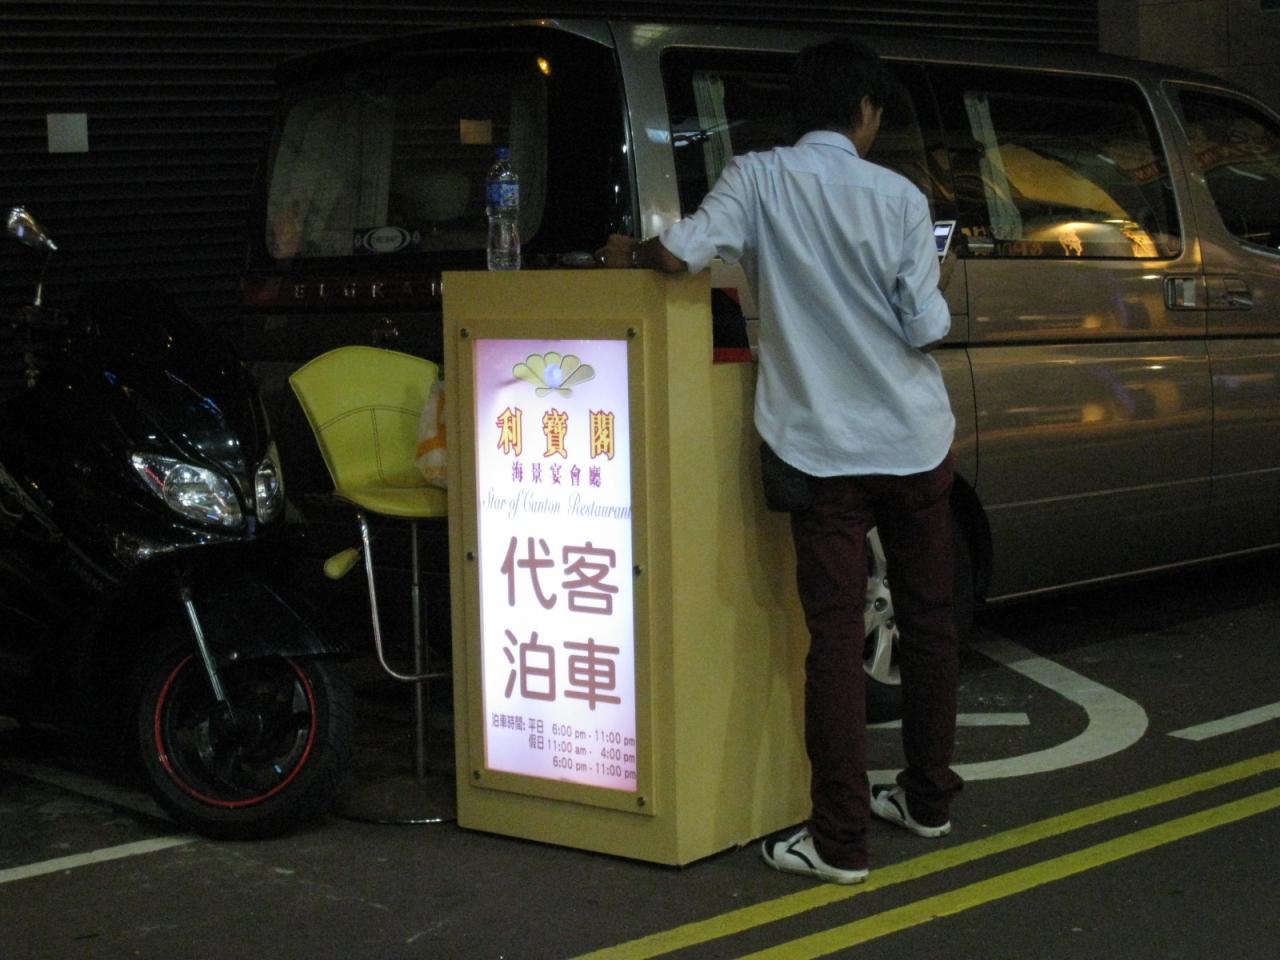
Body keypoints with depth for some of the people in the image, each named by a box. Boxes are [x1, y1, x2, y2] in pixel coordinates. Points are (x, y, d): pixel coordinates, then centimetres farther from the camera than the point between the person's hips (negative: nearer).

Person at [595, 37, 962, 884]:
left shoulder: (759, 178, -4)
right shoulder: (899, 197, -3)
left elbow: (681, 253, -17)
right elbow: (926, 329, -5)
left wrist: (626, 254, 4)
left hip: (824, 449, -1)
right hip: (915, 442, 2)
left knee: (836, 638, -1)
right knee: (929, 621, 15)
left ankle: (840, 840, -1)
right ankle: (928, 800, 27)